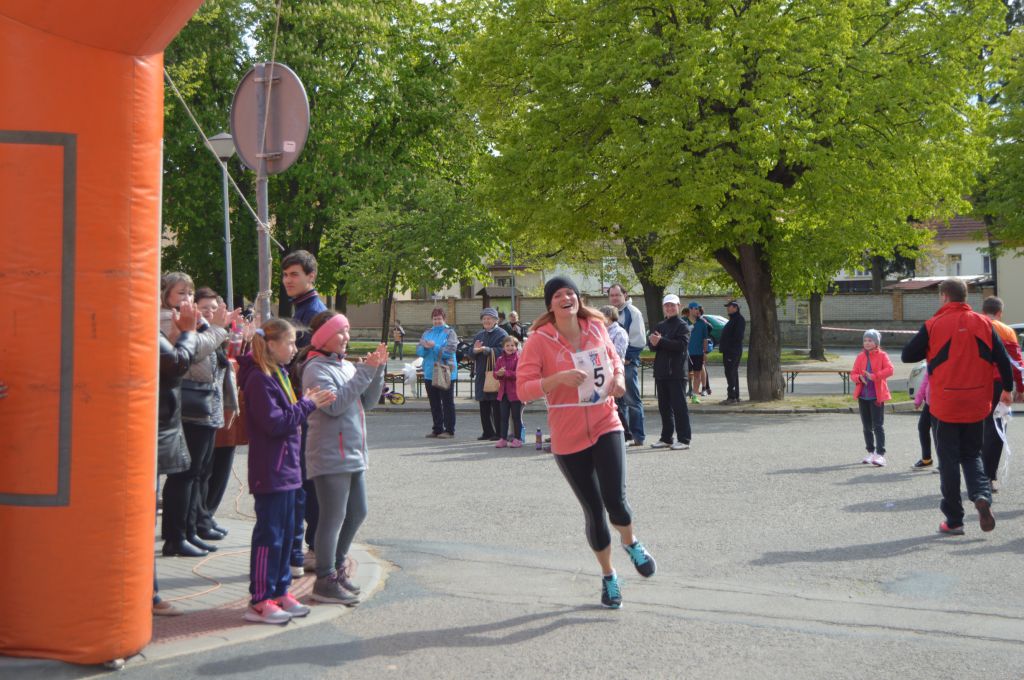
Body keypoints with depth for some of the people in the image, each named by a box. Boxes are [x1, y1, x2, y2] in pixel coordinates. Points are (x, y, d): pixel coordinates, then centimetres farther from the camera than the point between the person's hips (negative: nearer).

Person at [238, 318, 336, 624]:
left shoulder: (277, 374, 15)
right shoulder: (259, 379, -16)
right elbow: (274, 422, -22)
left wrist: (307, 403, 5)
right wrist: (306, 405, -14)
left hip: (285, 466, 10)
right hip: (269, 469, -10)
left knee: (285, 531, 14)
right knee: (269, 534, -4)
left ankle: (280, 592, 23)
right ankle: (259, 601, 3)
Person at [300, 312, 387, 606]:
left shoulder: (347, 366, 12)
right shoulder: (315, 369, -11)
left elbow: (367, 402, 11)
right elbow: (334, 404, -23)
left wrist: (378, 369, -2)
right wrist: (365, 372, -21)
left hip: (353, 454, 8)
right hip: (330, 457, -8)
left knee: (357, 513, 16)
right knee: (334, 518, -3)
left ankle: (337, 569, 31)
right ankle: (325, 581, 8)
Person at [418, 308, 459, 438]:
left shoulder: (449, 332, -2)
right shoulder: (427, 333, 14)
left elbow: (450, 350, -15)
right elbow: (418, 351, 7)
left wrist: (434, 346, -21)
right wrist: (424, 347, -14)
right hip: (429, 373, 6)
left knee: (447, 402, -2)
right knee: (434, 403, 10)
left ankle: (449, 430, 2)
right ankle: (437, 429, 17)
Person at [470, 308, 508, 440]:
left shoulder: (501, 334, -3)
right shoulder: (479, 335, 18)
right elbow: (471, 353, 15)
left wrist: (486, 349, -27)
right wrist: (475, 350, -7)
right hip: (481, 374, 7)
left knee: (496, 405, -5)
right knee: (483, 405, 8)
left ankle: (500, 433, 1)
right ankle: (487, 432, 15)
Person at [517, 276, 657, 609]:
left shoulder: (596, 328, 1)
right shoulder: (539, 340, -10)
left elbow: (613, 357, 20)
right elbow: (523, 389, -14)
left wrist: (618, 376, -1)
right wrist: (559, 378, -28)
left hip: (605, 425, 2)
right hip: (568, 437, -2)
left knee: (615, 499, -14)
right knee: (593, 510, 6)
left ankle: (630, 542, 22)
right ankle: (608, 575, 29)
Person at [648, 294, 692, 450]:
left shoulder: (682, 326, -4)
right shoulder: (660, 326, 16)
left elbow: (682, 344, -19)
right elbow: (651, 344, 8)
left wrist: (660, 341, -20)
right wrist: (653, 342, -16)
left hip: (677, 373, -7)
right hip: (661, 372, 7)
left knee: (679, 406, -5)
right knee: (664, 406, 12)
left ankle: (683, 439, -1)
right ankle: (666, 438, 20)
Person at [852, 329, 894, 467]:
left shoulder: (882, 355, -3)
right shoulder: (860, 356, 10)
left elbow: (889, 370, -18)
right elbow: (853, 373, 7)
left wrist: (874, 376, -28)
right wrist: (859, 378, -16)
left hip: (877, 395, -5)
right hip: (863, 395, 5)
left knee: (878, 426, -9)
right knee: (867, 426, 11)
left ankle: (880, 455, -11)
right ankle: (871, 453, 21)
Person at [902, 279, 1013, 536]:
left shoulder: (933, 326, -8)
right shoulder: (983, 323, 0)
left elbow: (908, 355, -2)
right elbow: (1002, 358, 0)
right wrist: (1007, 389, 12)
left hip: (945, 405, -3)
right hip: (977, 405, 3)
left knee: (949, 460, 6)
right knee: (972, 455, 18)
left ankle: (954, 521, 8)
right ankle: (982, 495, -9)